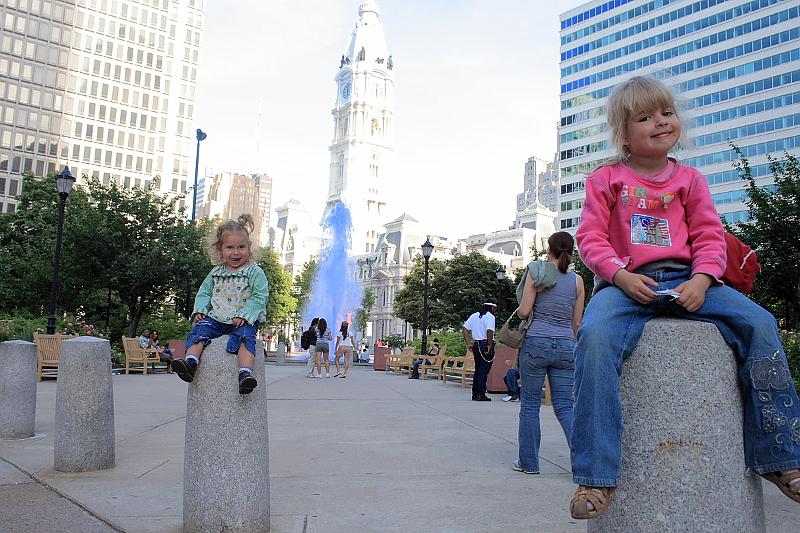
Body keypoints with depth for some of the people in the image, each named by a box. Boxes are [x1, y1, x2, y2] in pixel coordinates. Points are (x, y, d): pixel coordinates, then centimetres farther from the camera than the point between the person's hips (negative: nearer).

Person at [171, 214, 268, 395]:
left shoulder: (255, 272, -1)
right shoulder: (216, 272, 14)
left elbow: (259, 297, -8)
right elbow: (204, 292, 21)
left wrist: (244, 315, -18)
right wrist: (200, 310, 1)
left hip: (244, 319, -5)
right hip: (217, 318, 5)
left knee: (244, 336, -32)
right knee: (200, 330, -19)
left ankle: (245, 373, -44)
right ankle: (190, 363, -32)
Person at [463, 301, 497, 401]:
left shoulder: (474, 316, 13)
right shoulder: (490, 317, -9)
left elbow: (464, 329, 9)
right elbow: (489, 331, -23)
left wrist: (468, 343, 10)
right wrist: (490, 346, -15)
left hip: (476, 344, 7)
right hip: (485, 344, -7)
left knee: (477, 369, 15)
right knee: (484, 370, -2)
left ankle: (475, 394, 18)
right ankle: (481, 395, -2)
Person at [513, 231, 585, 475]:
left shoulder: (536, 272, -4)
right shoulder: (577, 280, 6)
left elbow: (524, 311, -9)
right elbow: (577, 322, 9)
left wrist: (519, 311, 13)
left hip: (536, 342, -3)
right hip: (566, 346, 3)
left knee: (530, 404, 8)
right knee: (564, 405, 8)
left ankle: (529, 462, 16)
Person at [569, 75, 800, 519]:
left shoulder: (689, 180, 16)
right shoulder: (605, 179, 10)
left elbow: (710, 237, 10)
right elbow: (591, 237, 3)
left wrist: (701, 279, -11)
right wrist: (619, 275, -15)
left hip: (685, 279, 3)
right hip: (626, 282, -3)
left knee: (758, 323, -18)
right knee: (595, 336, -35)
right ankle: (595, 476, -30)